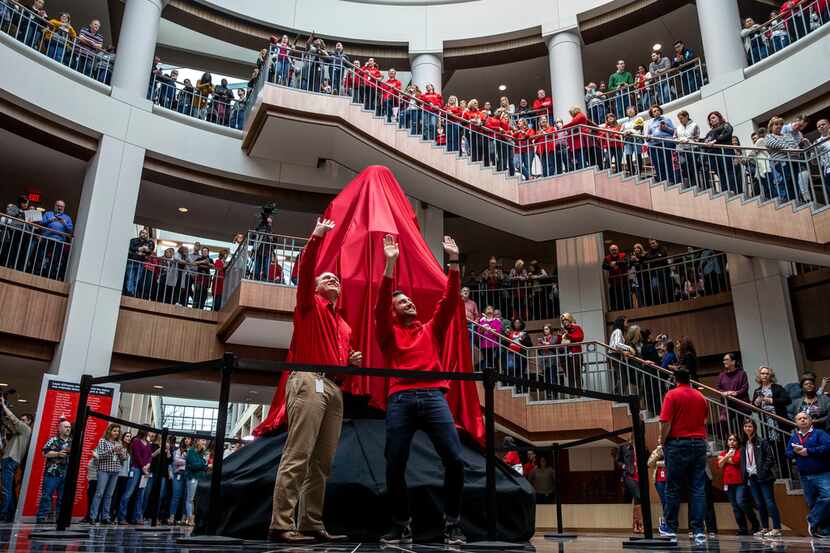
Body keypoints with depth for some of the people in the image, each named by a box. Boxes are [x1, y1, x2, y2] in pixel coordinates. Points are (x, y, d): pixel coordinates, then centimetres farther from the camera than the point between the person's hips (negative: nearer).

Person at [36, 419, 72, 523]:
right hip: (52, 473, -4)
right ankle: (41, 518, 1)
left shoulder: (72, 442, 13)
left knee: (63, 498, 6)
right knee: (46, 496, -4)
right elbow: (45, 453, -8)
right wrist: (58, 453, -17)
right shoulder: (53, 440, 1)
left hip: (66, 475, 4)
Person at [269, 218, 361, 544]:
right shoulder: (310, 305, 10)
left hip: (334, 389, 7)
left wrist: (352, 362, 12)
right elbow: (304, 272, -6)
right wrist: (317, 237, -10)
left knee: (322, 461, 3)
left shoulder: (344, 325, 28)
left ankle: (312, 524, 7)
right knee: (298, 455, -13)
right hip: (309, 383, -7)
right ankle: (281, 525, -13)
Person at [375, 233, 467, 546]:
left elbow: (449, 302, 14)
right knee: (395, 465, -5)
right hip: (400, 399, -1)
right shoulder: (389, 333, 17)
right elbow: (380, 305, 1)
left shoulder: (432, 330, 24)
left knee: (454, 459, -11)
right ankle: (401, 526, 12)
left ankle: (452, 524, 4)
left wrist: (454, 262, 7)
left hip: (433, 397, 1)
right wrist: (390, 264, -7)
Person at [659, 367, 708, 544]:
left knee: (673, 488, 4)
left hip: (678, 443, -4)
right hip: (699, 443, 4)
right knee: (698, 488, 4)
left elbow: (666, 423, -11)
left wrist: (663, 442, -1)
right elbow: (705, 421, 14)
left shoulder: (672, 395, -5)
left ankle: (671, 528, 11)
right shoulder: (701, 397, 10)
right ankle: (698, 530, 1)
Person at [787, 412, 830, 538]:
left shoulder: (819, 433, -2)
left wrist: (809, 450, -18)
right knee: (812, 503, 8)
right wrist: (795, 452, -8)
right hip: (805, 477, 5)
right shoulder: (793, 437, 14)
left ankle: (813, 520, -10)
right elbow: (788, 453, 14)